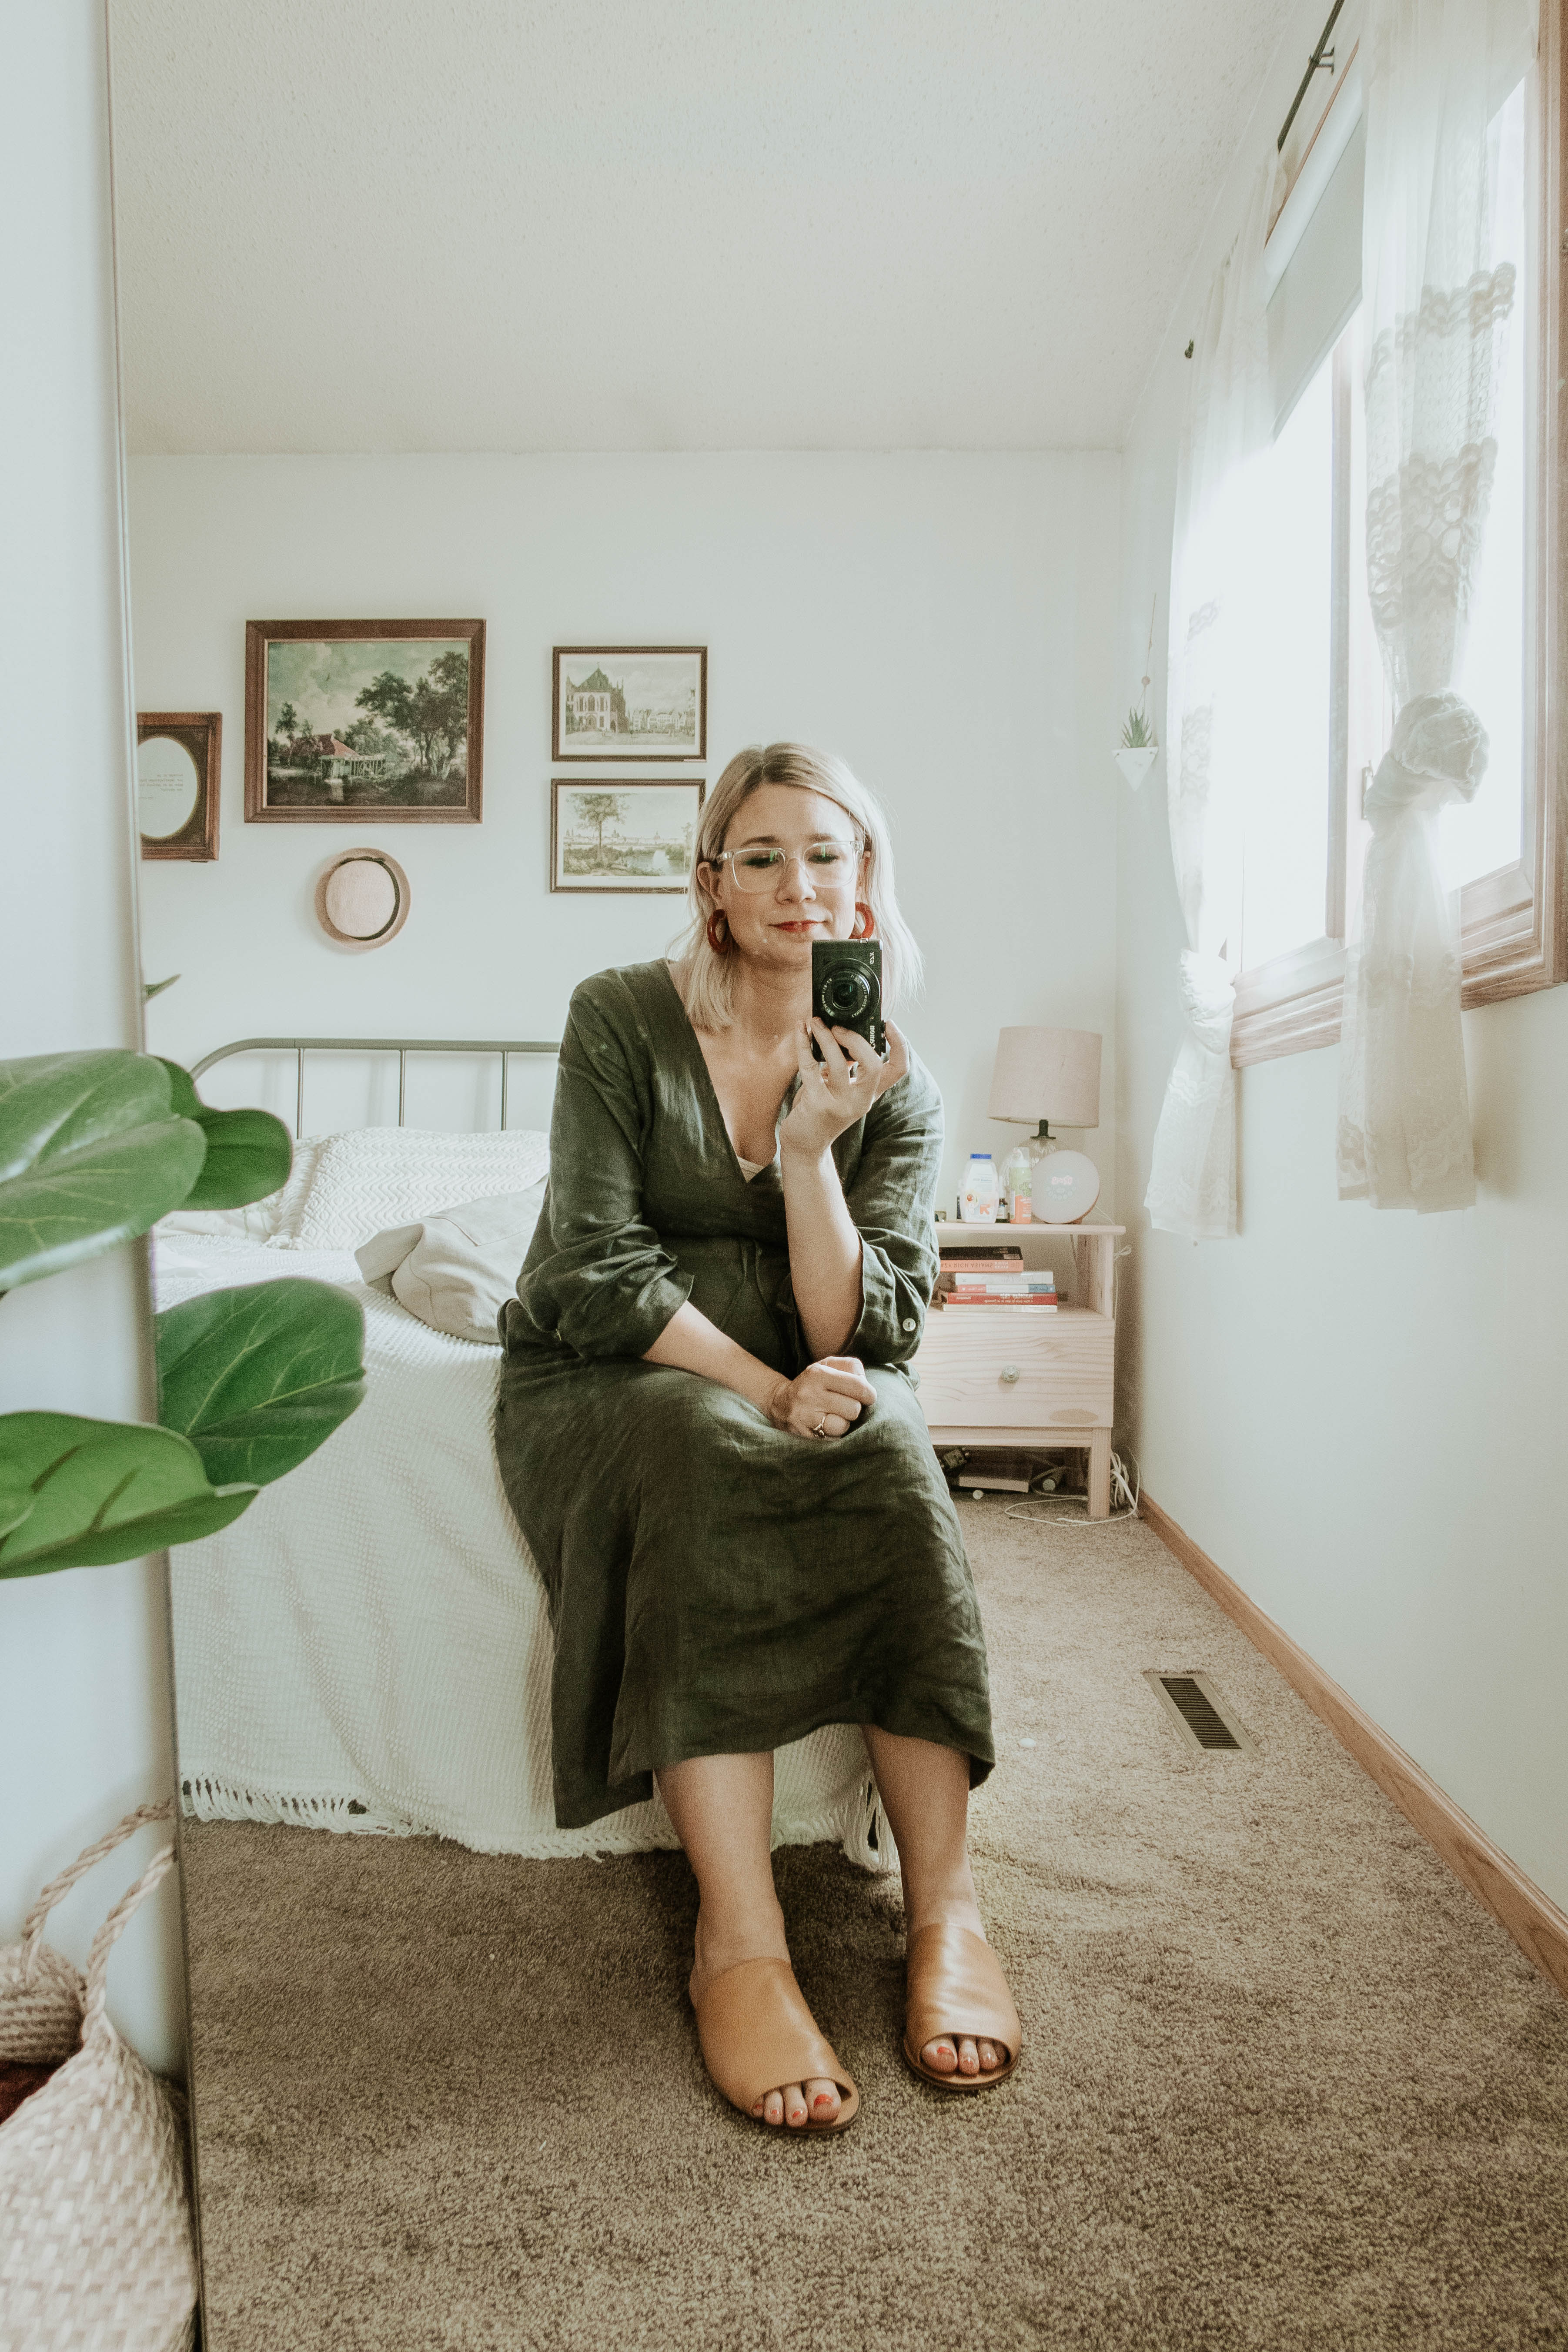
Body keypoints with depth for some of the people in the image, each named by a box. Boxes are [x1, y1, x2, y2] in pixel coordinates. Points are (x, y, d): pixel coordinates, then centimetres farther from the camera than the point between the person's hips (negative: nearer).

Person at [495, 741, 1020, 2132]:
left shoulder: (897, 1088, -1)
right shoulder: (622, 1022, -7)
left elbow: (870, 1334, -10)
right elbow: (600, 1273, -14)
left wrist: (810, 1154, -23)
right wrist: (764, 1386, -25)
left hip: (806, 1388, 2)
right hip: (604, 1379, -2)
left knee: (891, 1460, -31)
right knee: (703, 1456, -36)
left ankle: (945, 1911, -25)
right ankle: (740, 1945, -34)